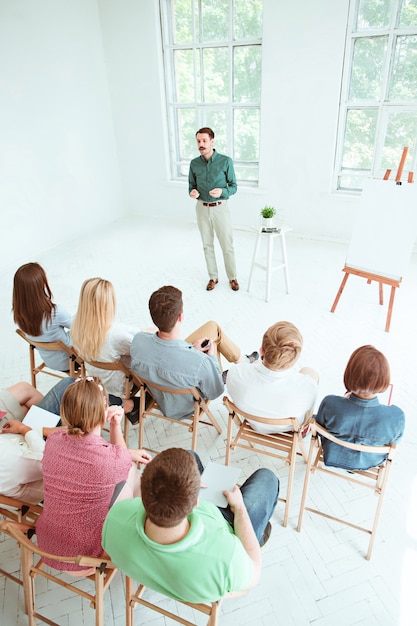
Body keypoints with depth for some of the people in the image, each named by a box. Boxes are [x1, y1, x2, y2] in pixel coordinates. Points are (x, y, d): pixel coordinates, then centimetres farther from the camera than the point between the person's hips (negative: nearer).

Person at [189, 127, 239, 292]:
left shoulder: (226, 161, -10)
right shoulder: (194, 164, -1)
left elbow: (233, 187, -5)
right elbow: (192, 186, 7)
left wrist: (222, 191, -27)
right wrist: (192, 192, -18)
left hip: (220, 209, -3)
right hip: (202, 209, 3)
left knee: (227, 245, 3)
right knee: (207, 245, 11)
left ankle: (232, 277, 21)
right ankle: (213, 277, 26)